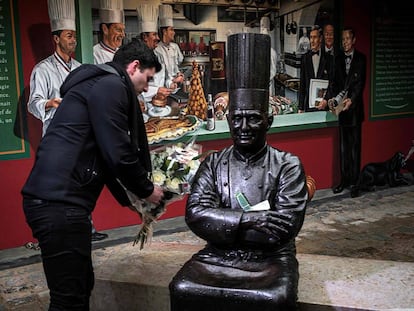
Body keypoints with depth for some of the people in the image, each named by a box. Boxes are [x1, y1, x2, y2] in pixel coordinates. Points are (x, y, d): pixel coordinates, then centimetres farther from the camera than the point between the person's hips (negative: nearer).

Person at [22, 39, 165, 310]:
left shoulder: (98, 85, 25)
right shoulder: (111, 85, -8)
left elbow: (102, 156, 28)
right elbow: (117, 153, -14)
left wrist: (133, 200, 27)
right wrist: (147, 190, 3)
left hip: (57, 199, 11)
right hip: (60, 202, -11)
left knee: (82, 285, 18)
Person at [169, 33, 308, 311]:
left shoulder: (288, 166, -1)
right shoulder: (213, 164, 8)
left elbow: (284, 228, -11)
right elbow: (195, 214, -5)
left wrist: (221, 224, -11)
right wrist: (247, 219, -18)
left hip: (270, 260, -1)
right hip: (217, 258, 2)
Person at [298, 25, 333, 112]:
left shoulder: (328, 58, 2)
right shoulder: (305, 58, 9)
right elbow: (302, 84, 10)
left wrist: (326, 100, -12)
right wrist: (300, 108, 6)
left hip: (324, 105, -2)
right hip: (308, 106, 2)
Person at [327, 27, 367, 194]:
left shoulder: (360, 59, 1)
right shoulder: (337, 58, 10)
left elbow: (360, 82, -7)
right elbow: (333, 81, 5)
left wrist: (351, 99, -22)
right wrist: (331, 98, -12)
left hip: (355, 105, -3)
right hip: (340, 104, 3)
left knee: (355, 144, 2)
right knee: (343, 145, 6)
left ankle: (355, 180, 9)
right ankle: (344, 179, 12)